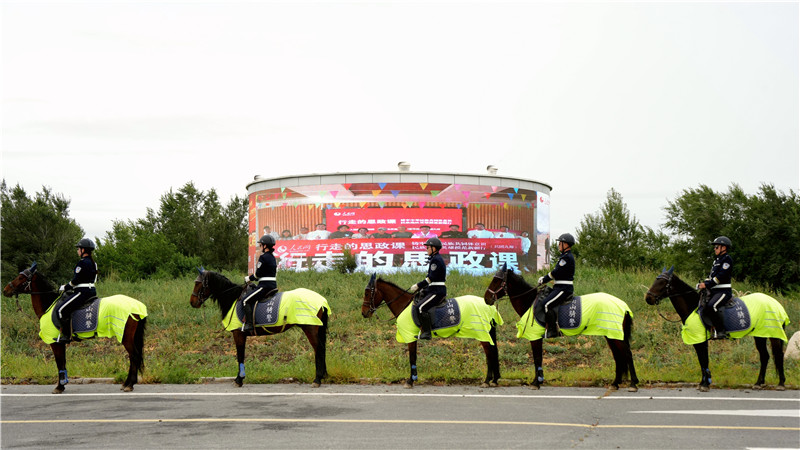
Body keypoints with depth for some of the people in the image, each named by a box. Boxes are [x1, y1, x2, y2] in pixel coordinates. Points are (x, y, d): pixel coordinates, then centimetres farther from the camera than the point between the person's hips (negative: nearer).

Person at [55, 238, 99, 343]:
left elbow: (76, 280, -16)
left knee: (61, 309, -13)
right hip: (91, 290, 11)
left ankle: (67, 336, -15)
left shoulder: (82, 263, -15)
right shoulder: (93, 263, 15)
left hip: (82, 293, -11)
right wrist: (69, 287, 21)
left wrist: (65, 287, -1)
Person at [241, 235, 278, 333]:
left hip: (265, 286, -10)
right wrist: (252, 278, 20)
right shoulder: (273, 258, 15)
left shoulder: (263, 257, -13)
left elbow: (258, 274, -13)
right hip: (273, 285, 10)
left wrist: (249, 278, 5)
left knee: (246, 301, -10)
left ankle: (249, 324, -18)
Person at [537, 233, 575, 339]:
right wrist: (545, 279, 13)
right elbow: (557, 273, 21)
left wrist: (544, 280, -7)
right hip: (560, 287, 11)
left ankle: (553, 330, -21)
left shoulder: (567, 257, -15)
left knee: (547, 304, -21)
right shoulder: (565, 256, 19)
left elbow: (556, 272, -17)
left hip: (563, 289, -11)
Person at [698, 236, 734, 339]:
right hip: (715, 290, 10)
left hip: (724, 291, -10)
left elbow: (721, 276, -17)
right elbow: (712, 275, 22)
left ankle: (721, 331, -28)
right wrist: (704, 283, 4)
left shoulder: (727, 259, -6)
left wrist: (708, 284, -20)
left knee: (712, 305, -31)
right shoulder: (717, 260, 24)